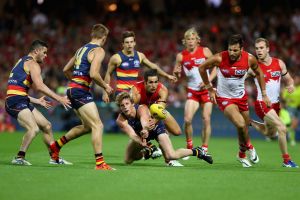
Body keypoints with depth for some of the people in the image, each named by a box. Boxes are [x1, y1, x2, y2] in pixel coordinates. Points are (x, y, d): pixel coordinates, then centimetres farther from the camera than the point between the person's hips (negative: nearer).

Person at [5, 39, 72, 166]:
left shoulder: (21, 62, 25)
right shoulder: (32, 63, -6)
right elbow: (39, 86, -21)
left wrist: (37, 101, 32)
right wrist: (59, 98, -20)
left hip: (21, 102, 10)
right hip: (16, 102, -10)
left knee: (46, 126, 15)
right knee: (33, 129, -27)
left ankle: (54, 158, 23)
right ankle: (19, 158, -23)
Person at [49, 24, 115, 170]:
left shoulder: (82, 49, 18)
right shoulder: (99, 51, -9)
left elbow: (66, 70, 23)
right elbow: (94, 74, -22)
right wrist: (105, 87, -8)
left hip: (72, 89, 9)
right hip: (81, 92, -9)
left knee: (87, 126, 20)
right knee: (97, 125, -11)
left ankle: (56, 145, 27)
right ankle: (99, 162, -16)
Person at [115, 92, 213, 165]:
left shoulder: (142, 109, -36)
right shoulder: (120, 120, -28)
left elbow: (145, 123, -57)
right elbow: (131, 134, -43)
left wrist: (145, 130, -81)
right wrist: (141, 142, -64)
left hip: (157, 127, -5)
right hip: (139, 134, 5)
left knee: (171, 156, -24)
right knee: (128, 161, 6)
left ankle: (197, 151, 0)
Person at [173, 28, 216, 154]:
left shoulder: (205, 51, -2)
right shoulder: (181, 56, 2)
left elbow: (216, 67, 2)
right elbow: (176, 76, 8)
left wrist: (208, 80, -12)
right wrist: (177, 73, -16)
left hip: (206, 90, -1)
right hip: (192, 91, 1)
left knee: (206, 120, -3)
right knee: (187, 119, -12)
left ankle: (204, 148, 7)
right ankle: (189, 147, 4)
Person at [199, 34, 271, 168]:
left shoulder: (249, 59, -14)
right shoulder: (219, 58, -22)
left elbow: (259, 73, 7)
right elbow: (202, 68, -5)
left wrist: (264, 94, 7)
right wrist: (209, 89, -1)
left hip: (241, 97, 4)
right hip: (224, 98, -4)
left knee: (244, 127, 13)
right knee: (240, 124, -23)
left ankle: (242, 155, 38)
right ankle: (248, 146, 7)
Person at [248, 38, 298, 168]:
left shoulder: (279, 63, 1)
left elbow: (288, 79, 12)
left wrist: (290, 85, -10)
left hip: (275, 103, 6)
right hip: (262, 103, -6)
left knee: (270, 133, 22)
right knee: (282, 128, -21)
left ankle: (250, 123, 44)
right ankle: (286, 160, -10)